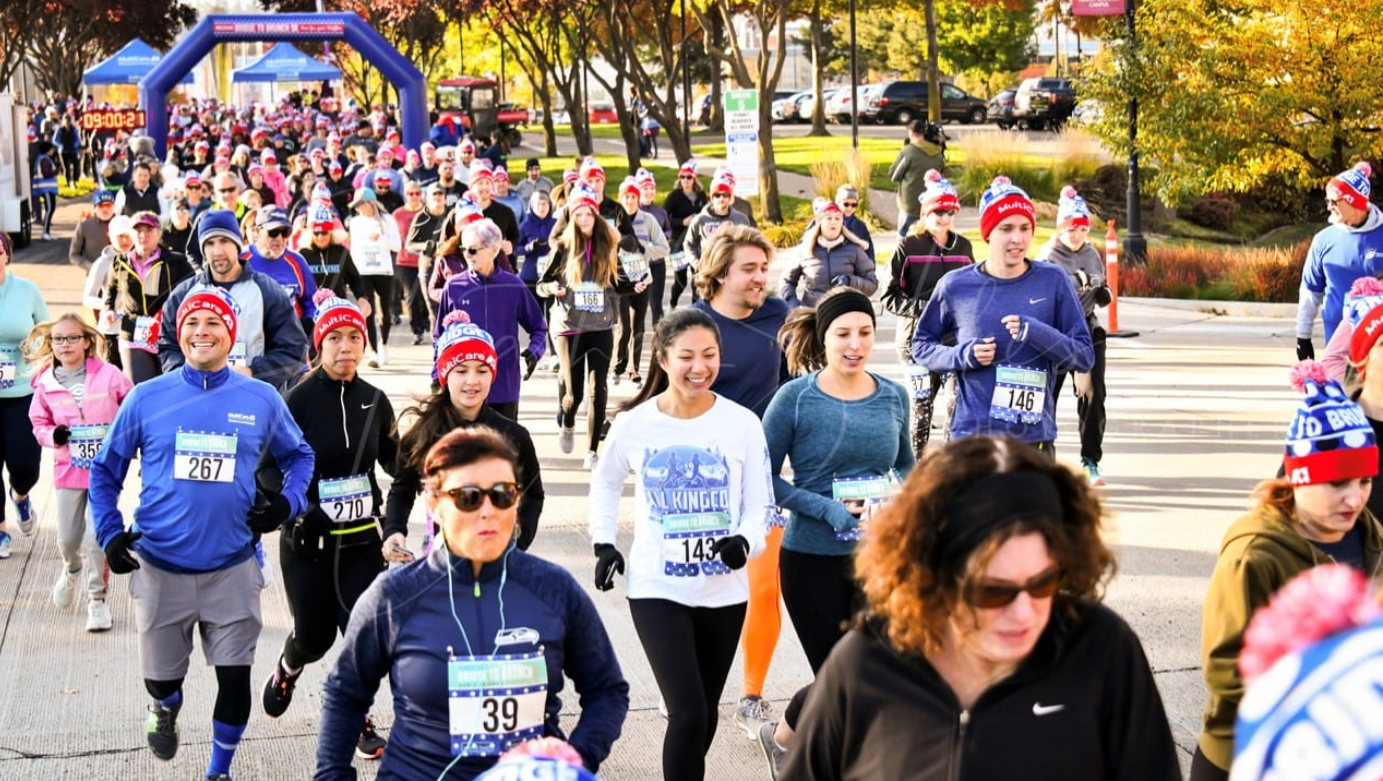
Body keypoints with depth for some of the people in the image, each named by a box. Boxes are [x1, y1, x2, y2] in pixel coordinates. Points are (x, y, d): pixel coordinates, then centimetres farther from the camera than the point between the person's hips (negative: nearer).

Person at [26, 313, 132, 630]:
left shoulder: (107, 376, -8)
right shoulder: (46, 385, -1)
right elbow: (39, 424, 8)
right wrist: (52, 435, -12)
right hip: (68, 470, 3)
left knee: (97, 538, -8)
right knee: (67, 538, 9)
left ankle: (97, 600, 10)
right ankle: (71, 569, 45)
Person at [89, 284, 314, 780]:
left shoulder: (261, 400, 0)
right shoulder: (147, 398, -2)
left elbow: (298, 455, 15)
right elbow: (106, 469, 8)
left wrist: (288, 503, -3)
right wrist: (110, 535, -3)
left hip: (232, 567, 0)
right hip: (160, 566, 0)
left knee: (235, 679, 0)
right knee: (161, 677, 11)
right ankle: (167, 708, 49)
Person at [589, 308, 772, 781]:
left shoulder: (742, 423, -6)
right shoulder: (634, 424, -5)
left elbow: (759, 503, -3)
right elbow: (605, 482, 14)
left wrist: (745, 542, -23)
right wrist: (604, 543, 3)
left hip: (723, 590, 2)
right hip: (657, 588, -2)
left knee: (704, 712, 15)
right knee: (687, 713, -14)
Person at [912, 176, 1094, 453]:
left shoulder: (1053, 281, 0)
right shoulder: (956, 285, 1)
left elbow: (1085, 356, 1)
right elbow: (921, 345, 12)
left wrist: (1038, 334, -17)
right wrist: (963, 356, -8)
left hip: (1035, 436, 1)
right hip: (973, 432, -1)